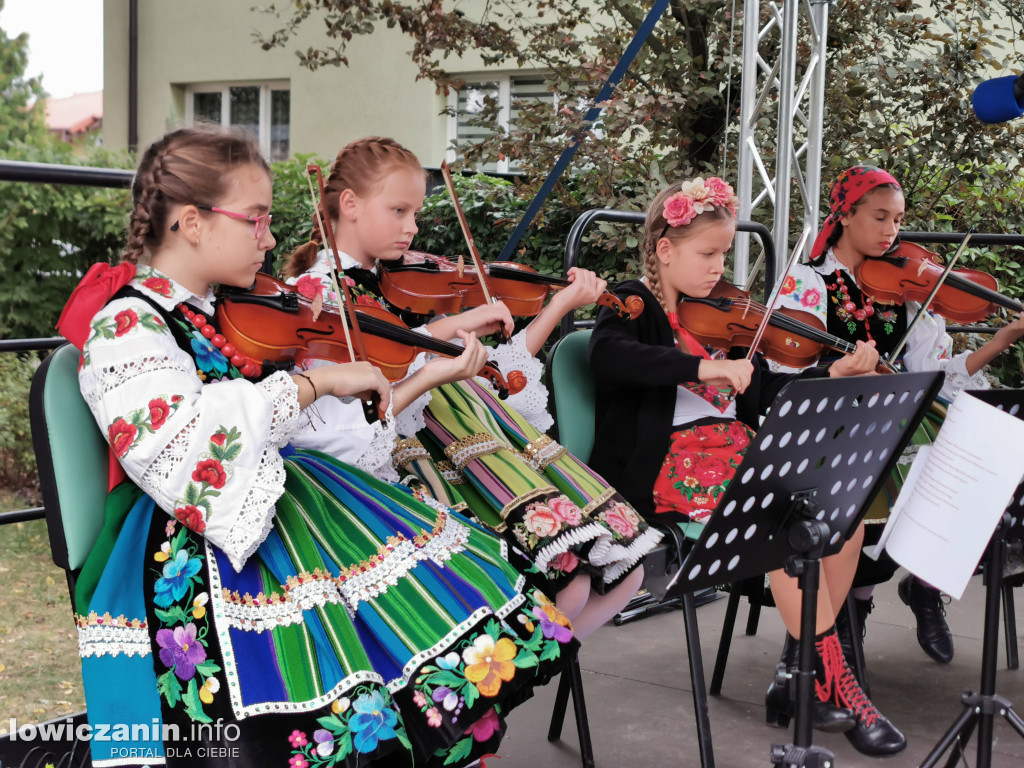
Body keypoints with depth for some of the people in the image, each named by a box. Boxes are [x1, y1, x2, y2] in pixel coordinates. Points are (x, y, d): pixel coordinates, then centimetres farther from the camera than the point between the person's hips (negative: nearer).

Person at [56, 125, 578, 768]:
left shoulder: (224, 308, 13)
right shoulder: (124, 326, -12)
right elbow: (181, 440, -30)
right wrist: (317, 382, -25)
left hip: (284, 494, 9)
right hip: (209, 541, -9)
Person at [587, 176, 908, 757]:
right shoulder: (633, 305, -3)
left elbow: (762, 394, 14)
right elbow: (609, 358, -27)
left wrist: (835, 375, 0)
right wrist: (706, 367, -37)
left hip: (736, 453, 7)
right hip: (667, 465, -7)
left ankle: (801, 677, -6)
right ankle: (834, 683, -14)